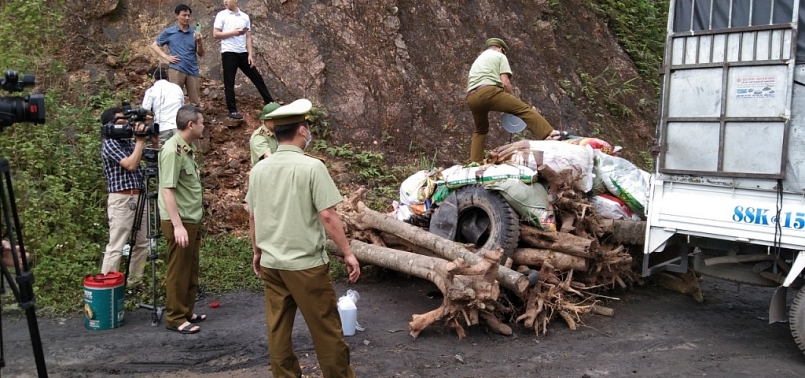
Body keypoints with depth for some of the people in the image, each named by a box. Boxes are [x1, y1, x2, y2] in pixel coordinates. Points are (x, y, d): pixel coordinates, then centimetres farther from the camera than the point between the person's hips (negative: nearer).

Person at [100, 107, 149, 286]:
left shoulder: (128, 141, 14)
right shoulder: (109, 144, -8)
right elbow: (131, 165, -19)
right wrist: (140, 141, -12)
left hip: (138, 197, 8)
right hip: (121, 200, -8)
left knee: (141, 243, 13)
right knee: (116, 247, -8)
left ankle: (135, 281, 23)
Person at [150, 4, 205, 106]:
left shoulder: (194, 33, 8)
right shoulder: (168, 32, 4)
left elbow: (201, 54, 10)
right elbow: (154, 45, 10)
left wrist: (199, 42, -10)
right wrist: (166, 57, -3)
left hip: (192, 71, 2)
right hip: (176, 70, -2)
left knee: (195, 103, 6)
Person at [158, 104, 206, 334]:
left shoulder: (188, 148, 10)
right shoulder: (172, 151, -19)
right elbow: (167, 190, -23)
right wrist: (177, 225, -27)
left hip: (193, 219, 9)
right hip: (179, 221, -9)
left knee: (191, 270, 17)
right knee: (178, 271, 2)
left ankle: (187, 312, 28)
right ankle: (175, 318, 13)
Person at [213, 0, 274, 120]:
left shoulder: (245, 16, 8)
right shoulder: (221, 15, 1)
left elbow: (248, 37, 7)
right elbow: (215, 34, -4)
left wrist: (250, 54, -1)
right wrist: (232, 33, -13)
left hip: (243, 53, 3)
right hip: (229, 53, -3)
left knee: (257, 78, 7)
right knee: (229, 82, 0)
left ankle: (269, 102, 16)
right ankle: (232, 110, 6)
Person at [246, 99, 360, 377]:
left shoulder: (259, 169, 3)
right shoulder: (311, 166, -14)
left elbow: (253, 217, 10)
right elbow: (328, 216, -16)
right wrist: (348, 253, -7)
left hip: (270, 263, 6)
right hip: (306, 263, -6)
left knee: (278, 328, 13)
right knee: (325, 328, 7)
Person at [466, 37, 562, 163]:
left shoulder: (477, 60, 39)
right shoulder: (500, 56, 18)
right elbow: (505, 82, 5)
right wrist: (512, 104, 14)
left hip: (472, 98, 7)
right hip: (489, 92, -6)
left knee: (480, 130, 26)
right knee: (525, 109, -6)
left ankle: (475, 163, 20)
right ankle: (549, 134, -20)